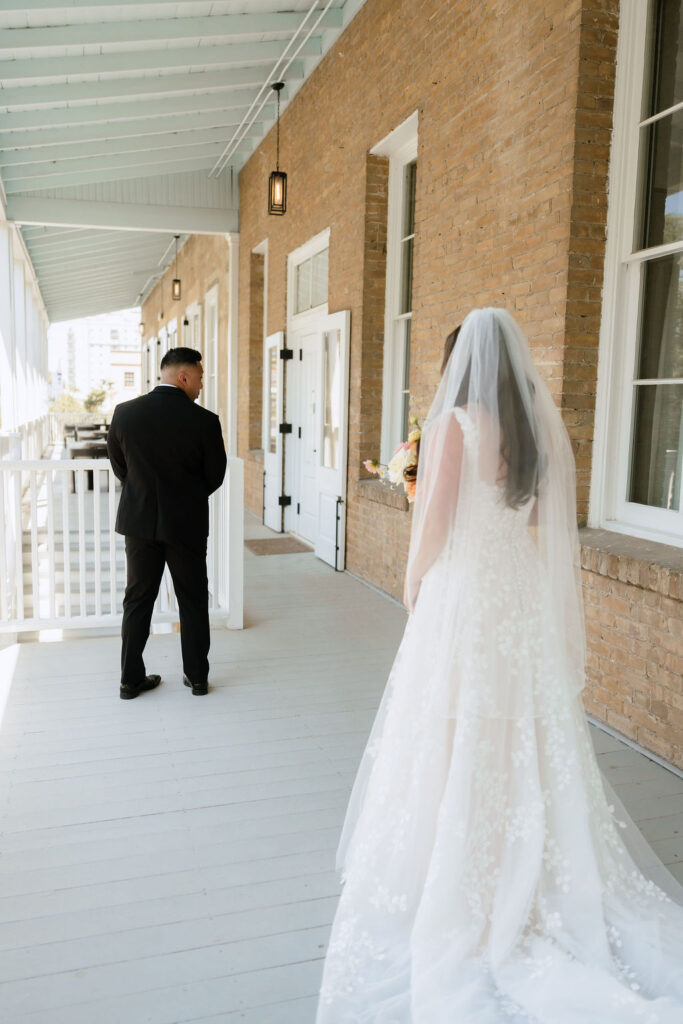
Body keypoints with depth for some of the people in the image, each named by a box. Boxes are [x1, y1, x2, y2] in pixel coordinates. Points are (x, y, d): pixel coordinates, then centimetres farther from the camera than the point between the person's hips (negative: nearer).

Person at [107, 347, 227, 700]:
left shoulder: (125, 413, -6)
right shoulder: (204, 421, -15)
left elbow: (118, 465, 6)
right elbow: (215, 476, -4)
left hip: (139, 521, 3)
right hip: (187, 524, -2)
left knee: (138, 600, 13)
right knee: (193, 602, 12)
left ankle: (131, 678, 19)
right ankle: (197, 676, 21)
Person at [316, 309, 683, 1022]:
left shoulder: (455, 423, -15)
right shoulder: (546, 422, 2)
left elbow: (434, 522, -13)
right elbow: (551, 519, 7)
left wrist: (413, 582, 2)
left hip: (463, 595, -6)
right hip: (528, 597, 6)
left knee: (454, 740, 7)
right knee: (529, 735, 17)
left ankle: (453, 878, 21)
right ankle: (533, 864, 31)